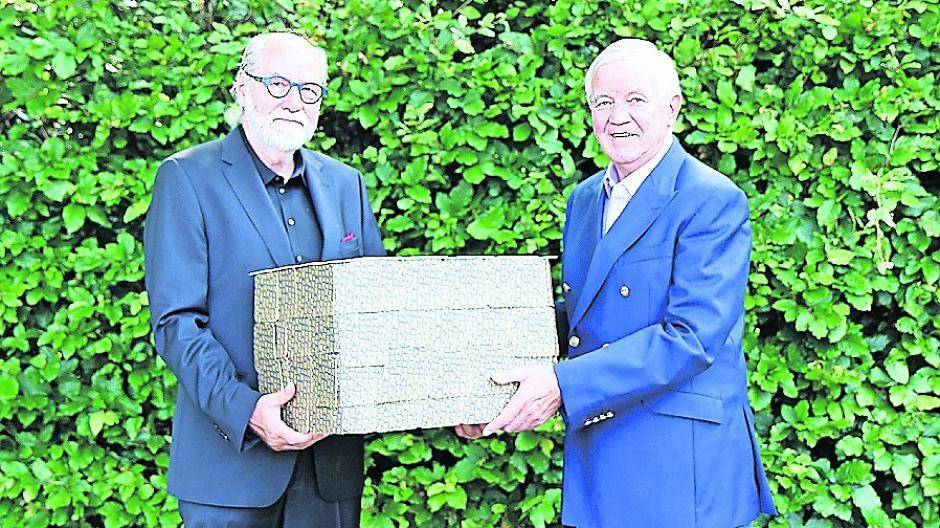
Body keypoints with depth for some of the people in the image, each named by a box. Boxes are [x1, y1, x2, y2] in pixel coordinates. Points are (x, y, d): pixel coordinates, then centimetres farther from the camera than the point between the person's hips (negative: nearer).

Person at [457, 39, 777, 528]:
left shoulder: (713, 202, -12)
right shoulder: (583, 199, 12)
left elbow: (691, 337, -21)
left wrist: (564, 385, -25)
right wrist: (489, 392, 5)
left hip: (681, 462, -6)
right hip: (593, 453, 6)